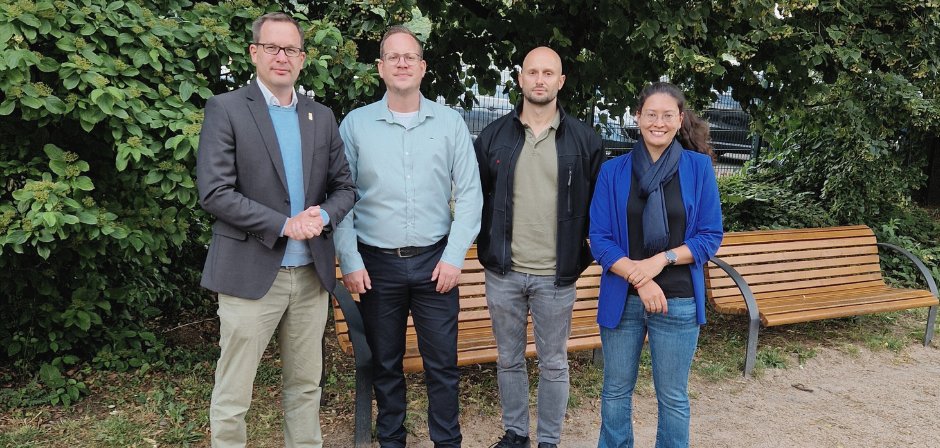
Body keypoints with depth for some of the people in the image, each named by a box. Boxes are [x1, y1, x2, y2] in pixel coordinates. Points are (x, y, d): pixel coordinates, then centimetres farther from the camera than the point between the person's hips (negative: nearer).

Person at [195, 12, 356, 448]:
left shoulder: (322, 116, 11)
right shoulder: (226, 109, -4)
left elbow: (344, 186, 11)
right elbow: (214, 192, -12)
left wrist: (323, 215, -10)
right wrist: (283, 224, -17)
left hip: (311, 273, 5)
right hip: (250, 272, -4)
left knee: (306, 386, 15)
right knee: (232, 395, 4)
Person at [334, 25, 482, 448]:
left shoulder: (449, 121, 1)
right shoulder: (355, 123, 1)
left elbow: (469, 194, 1)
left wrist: (454, 256, -6)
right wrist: (350, 261, -5)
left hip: (434, 261, 0)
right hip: (377, 263, 1)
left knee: (442, 363, 6)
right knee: (385, 363, 13)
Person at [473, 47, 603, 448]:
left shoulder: (583, 139, -1)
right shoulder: (494, 135, 2)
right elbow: (475, 196, 7)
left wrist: (584, 252, 0)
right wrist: (487, 247, 2)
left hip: (556, 276, -1)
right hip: (503, 272, 2)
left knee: (554, 363, 11)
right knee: (509, 359, 15)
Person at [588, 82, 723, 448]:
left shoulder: (699, 167, -1)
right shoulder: (613, 171, 0)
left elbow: (710, 236, -1)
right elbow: (599, 239, -3)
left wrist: (661, 260, -16)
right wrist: (640, 280, -16)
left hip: (678, 301, -1)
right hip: (622, 299, 1)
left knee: (673, 397, 10)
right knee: (616, 391, 14)